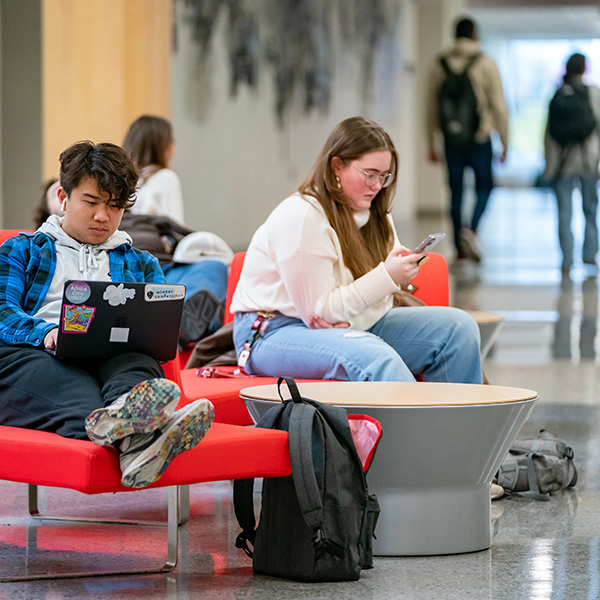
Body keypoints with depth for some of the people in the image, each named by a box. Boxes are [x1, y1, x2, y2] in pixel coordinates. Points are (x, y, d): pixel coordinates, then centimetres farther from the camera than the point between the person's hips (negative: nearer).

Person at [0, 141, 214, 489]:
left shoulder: (140, 264, 34)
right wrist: (46, 332, -15)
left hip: (116, 358, 3)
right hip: (29, 356, -2)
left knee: (134, 363, -36)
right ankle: (129, 436, -74)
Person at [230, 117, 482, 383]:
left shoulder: (374, 212, 9)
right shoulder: (300, 216, -18)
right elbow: (318, 311, -19)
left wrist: (347, 320, -16)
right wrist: (386, 277, -25)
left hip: (351, 327, 9)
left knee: (459, 327, -6)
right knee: (377, 359, -38)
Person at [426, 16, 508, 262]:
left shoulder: (439, 65, 6)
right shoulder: (486, 63, -4)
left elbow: (432, 106, 8)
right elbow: (498, 105, -6)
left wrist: (432, 145, 15)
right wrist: (505, 142, 0)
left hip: (451, 138, 3)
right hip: (479, 138, -3)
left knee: (456, 191, 8)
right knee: (484, 186, 10)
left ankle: (460, 249, 10)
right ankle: (471, 229, -14)